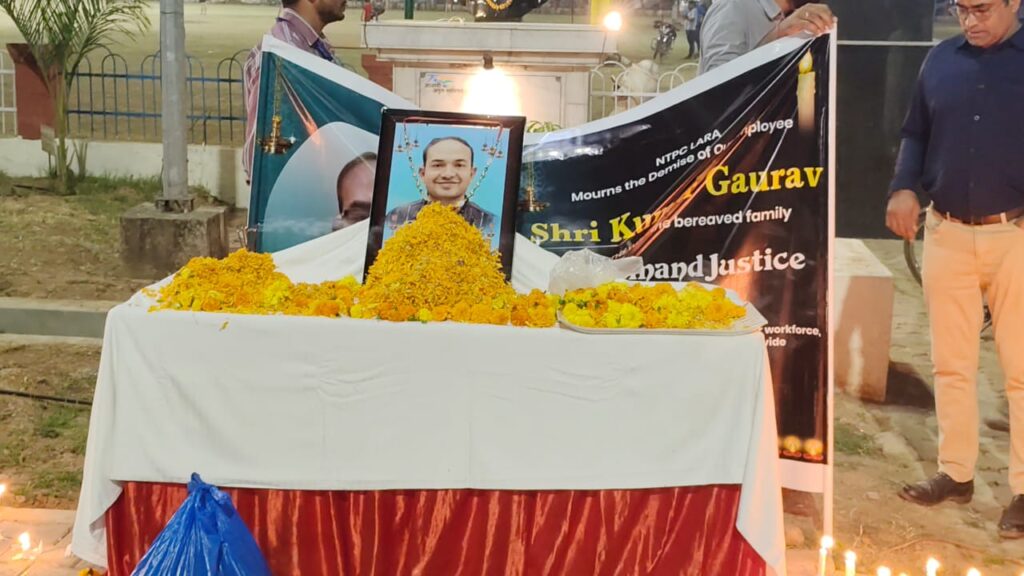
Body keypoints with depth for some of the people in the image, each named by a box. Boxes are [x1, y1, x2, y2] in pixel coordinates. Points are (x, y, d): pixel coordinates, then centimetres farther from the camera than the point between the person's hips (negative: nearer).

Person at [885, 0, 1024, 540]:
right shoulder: (941, 59, 8)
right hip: (947, 232, 4)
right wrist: (903, 188, -2)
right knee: (951, 363, 11)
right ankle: (956, 472, 24)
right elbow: (916, 134, 15)